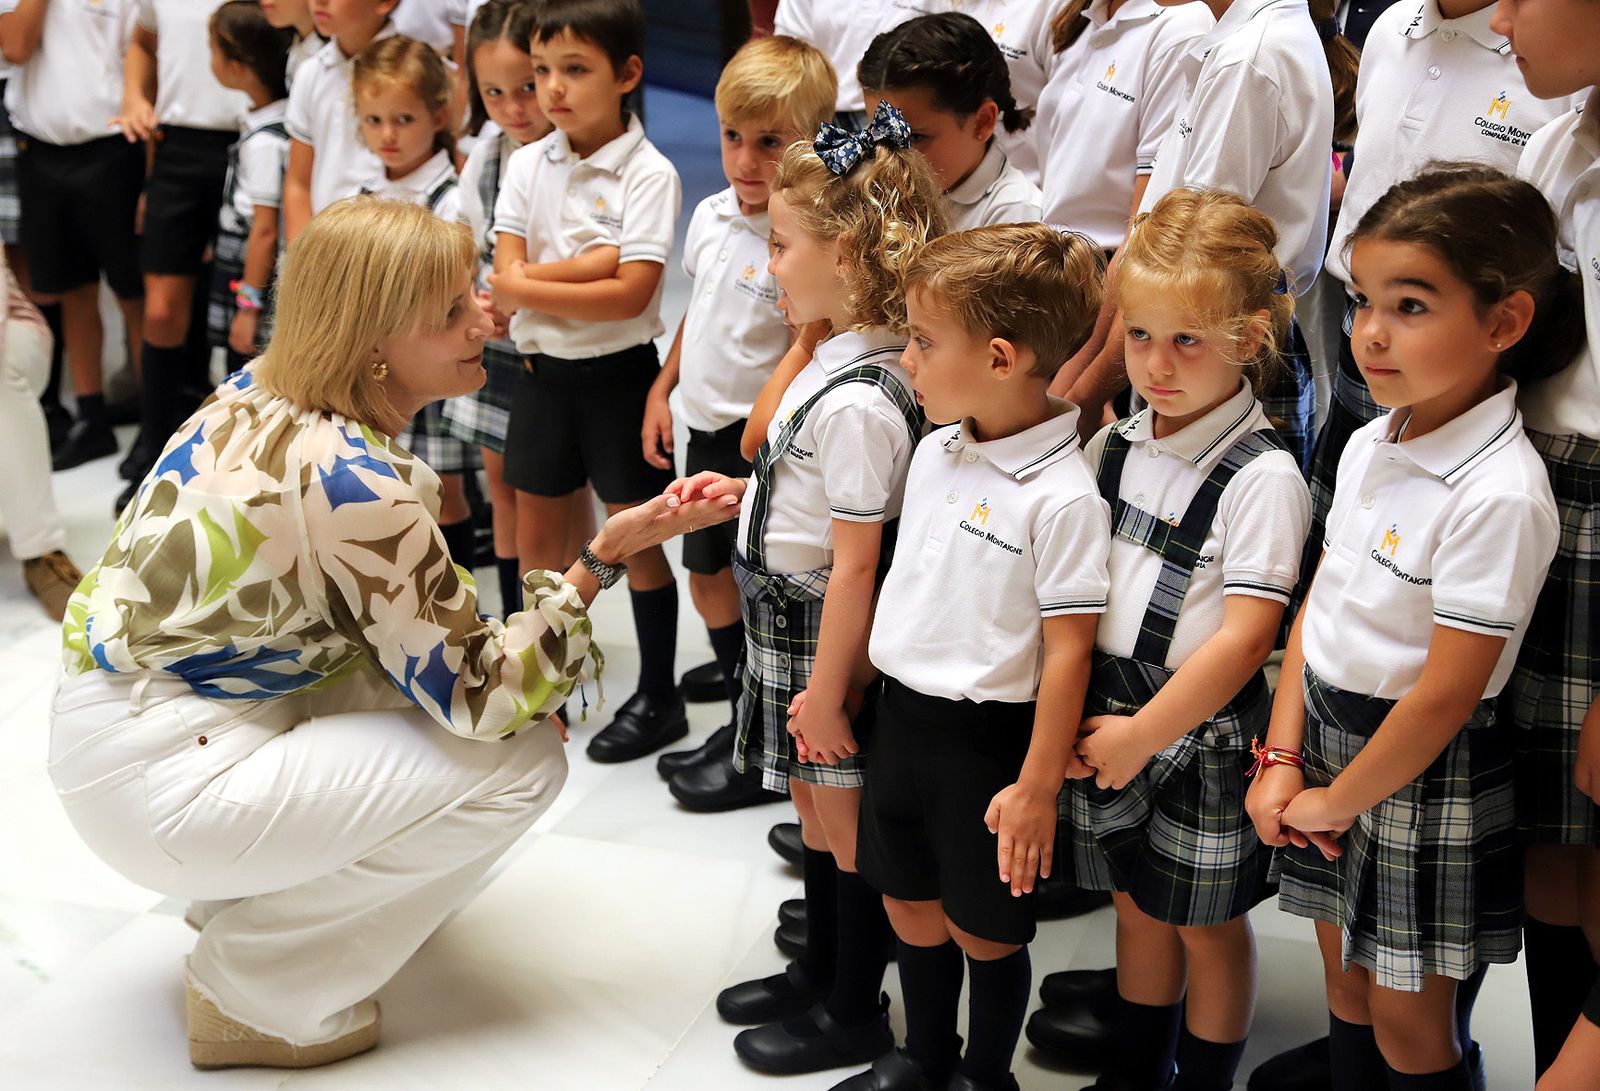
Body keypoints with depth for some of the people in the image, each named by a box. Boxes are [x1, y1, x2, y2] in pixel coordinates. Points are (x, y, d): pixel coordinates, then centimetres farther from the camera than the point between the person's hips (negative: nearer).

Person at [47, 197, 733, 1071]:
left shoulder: (259, 392, 0)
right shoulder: (354, 486, -26)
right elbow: (478, 698, -17)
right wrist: (602, 560, -21)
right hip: (153, 783, -9)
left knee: (415, 653, 15)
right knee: (523, 762, -10)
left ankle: (246, 890, 20)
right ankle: (256, 990, 1)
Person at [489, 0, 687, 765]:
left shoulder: (648, 174, -12)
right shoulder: (527, 165, 2)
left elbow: (631, 295, -21)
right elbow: (506, 279, -8)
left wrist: (532, 286, -16)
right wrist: (594, 266, -20)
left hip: (616, 371, -5)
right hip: (541, 367, 5)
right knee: (535, 533, 14)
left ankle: (658, 698, 18)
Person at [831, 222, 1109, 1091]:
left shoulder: (1062, 496, -22)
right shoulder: (935, 451, 2)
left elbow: (1067, 650, -19)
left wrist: (1037, 786, -16)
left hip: (988, 737, -7)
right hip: (900, 715, 7)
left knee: (983, 926, 10)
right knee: (909, 907, 20)